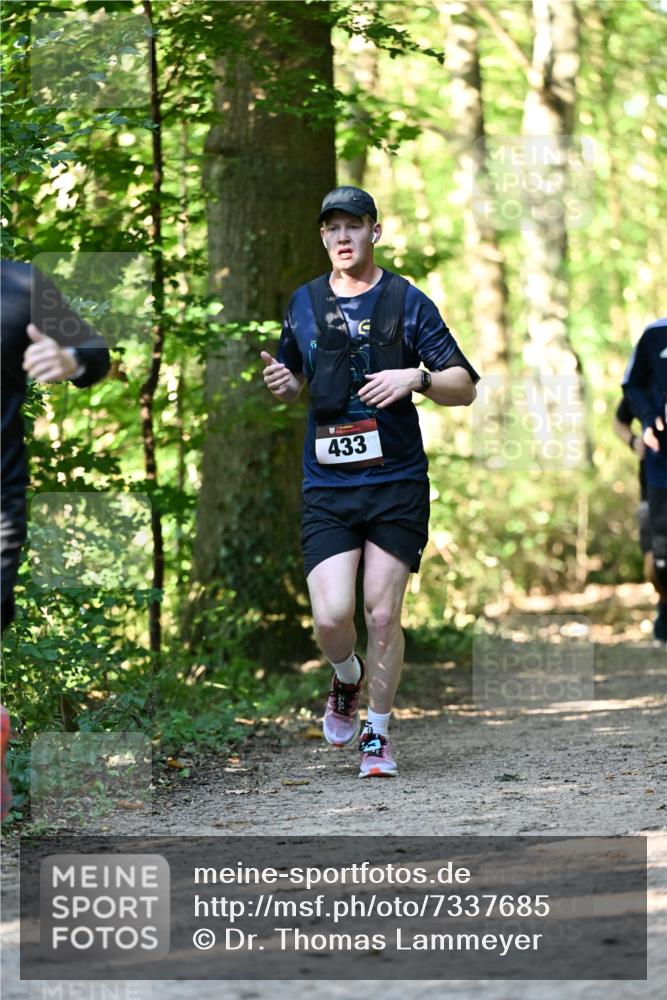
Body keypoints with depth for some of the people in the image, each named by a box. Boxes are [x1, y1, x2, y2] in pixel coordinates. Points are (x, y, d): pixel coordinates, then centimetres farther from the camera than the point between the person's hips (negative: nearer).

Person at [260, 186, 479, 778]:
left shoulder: (406, 301, 1)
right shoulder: (305, 303, 11)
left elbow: (465, 387, 1)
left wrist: (416, 378, -18)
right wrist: (281, 382, 3)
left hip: (397, 484, -2)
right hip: (327, 487, 2)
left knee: (383, 616, -4)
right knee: (331, 617, -12)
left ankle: (377, 735, 14)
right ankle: (347, 679, 22)